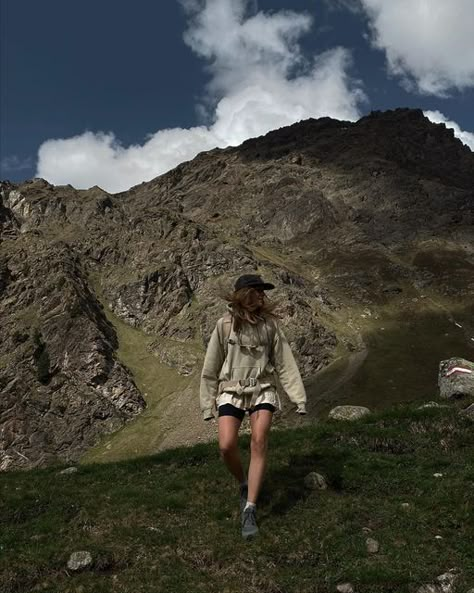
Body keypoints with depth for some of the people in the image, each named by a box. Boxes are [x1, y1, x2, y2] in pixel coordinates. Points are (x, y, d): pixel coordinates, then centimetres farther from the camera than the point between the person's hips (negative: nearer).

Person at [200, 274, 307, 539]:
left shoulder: (270, 324, 1)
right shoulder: (225, 325, -3)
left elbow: (285, 363, 3)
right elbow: (211, 368, 4)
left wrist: (299, 397, -3)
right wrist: (208, 404, 4)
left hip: (262, 389, 1)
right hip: (231, 391, 0)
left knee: (259, 441, -21)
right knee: (227, 446, -18)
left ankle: (250, 509, -13)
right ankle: (244, 484, 15)